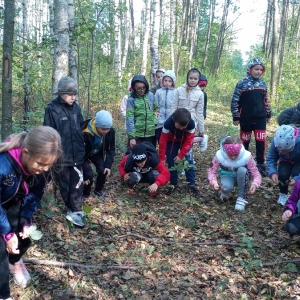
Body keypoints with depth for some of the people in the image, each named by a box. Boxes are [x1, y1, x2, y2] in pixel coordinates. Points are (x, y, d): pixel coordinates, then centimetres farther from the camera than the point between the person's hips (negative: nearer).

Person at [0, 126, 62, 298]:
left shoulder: (41, 166, -25)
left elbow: (35, 194, -7)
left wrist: (26, 221, -10)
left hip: (14, 203, 5)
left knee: (24, 237, 10)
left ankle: (15, 261, 45)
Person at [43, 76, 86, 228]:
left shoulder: (76, 107, 5)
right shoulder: (52, 109, -11)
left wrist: (83, 149, 17)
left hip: (77, 154, 4)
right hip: (61, 155, -4)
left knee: (77, 183, 1)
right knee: (64, 184, 10)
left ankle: (74, 211, 10)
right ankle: (74, 210, 22)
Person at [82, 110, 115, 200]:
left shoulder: (111, 131, -25)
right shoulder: (86, 133, -38)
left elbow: (111, 149, -9)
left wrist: (108, 165, -20)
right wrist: (84, 175, -28)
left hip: (97, 154, 4)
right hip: (85, 156, -4)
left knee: (103, 171, -13)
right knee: (89, 175, -18)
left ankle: (98, 190, 16)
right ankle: (85, 194, 11)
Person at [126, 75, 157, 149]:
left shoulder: (151, 95, 1)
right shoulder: (131, 99, -9)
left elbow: (155, 109, 14)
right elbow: (129, 119, -13)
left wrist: (154, 122, -1)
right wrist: (132, 137, -19)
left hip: (150, 133, 3)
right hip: (136, 133, -3)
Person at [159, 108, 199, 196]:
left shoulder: (191, 124, -36)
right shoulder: (168, 123, -38)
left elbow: (189, 141, -22)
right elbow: (163, 141, -26)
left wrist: (181, 155, -21)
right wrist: (162, 158, -21)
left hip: (185, 141, 0)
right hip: (171, 141, 0)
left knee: (189, 160, -9)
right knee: (171, 162, -2)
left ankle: (191, 184, 2)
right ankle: (173, 184, 11)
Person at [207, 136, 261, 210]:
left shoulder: (246, 156, -27)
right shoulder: (219, 156, -25)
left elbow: (256, 174, -23)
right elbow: (211, 171, -16)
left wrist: (255, 184, -44)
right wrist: (214, 182, -37)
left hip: (241, 178, 1)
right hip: (227, 176, -1)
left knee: (242, 170, -36)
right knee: (226, 187, -36)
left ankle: (241, 198, -19)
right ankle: (225, 192, 4)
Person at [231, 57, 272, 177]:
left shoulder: (262, 84, 5)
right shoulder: (242, 84, -8)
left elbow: (266, 100, 15)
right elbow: (235, 101, -7)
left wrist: (268, 114, 16)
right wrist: (235, 117, -8)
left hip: (260, 118, 3)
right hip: (246, 119, -3)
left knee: (261, 141, -2)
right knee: (245, 141, 11)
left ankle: (260, 165, 7)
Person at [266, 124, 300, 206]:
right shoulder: (276, 141, -33)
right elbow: (270, 158, -19)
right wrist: (272, 172, -37)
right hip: (286, 160, 2)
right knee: (282, 174, -26)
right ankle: (283, 194, 5)